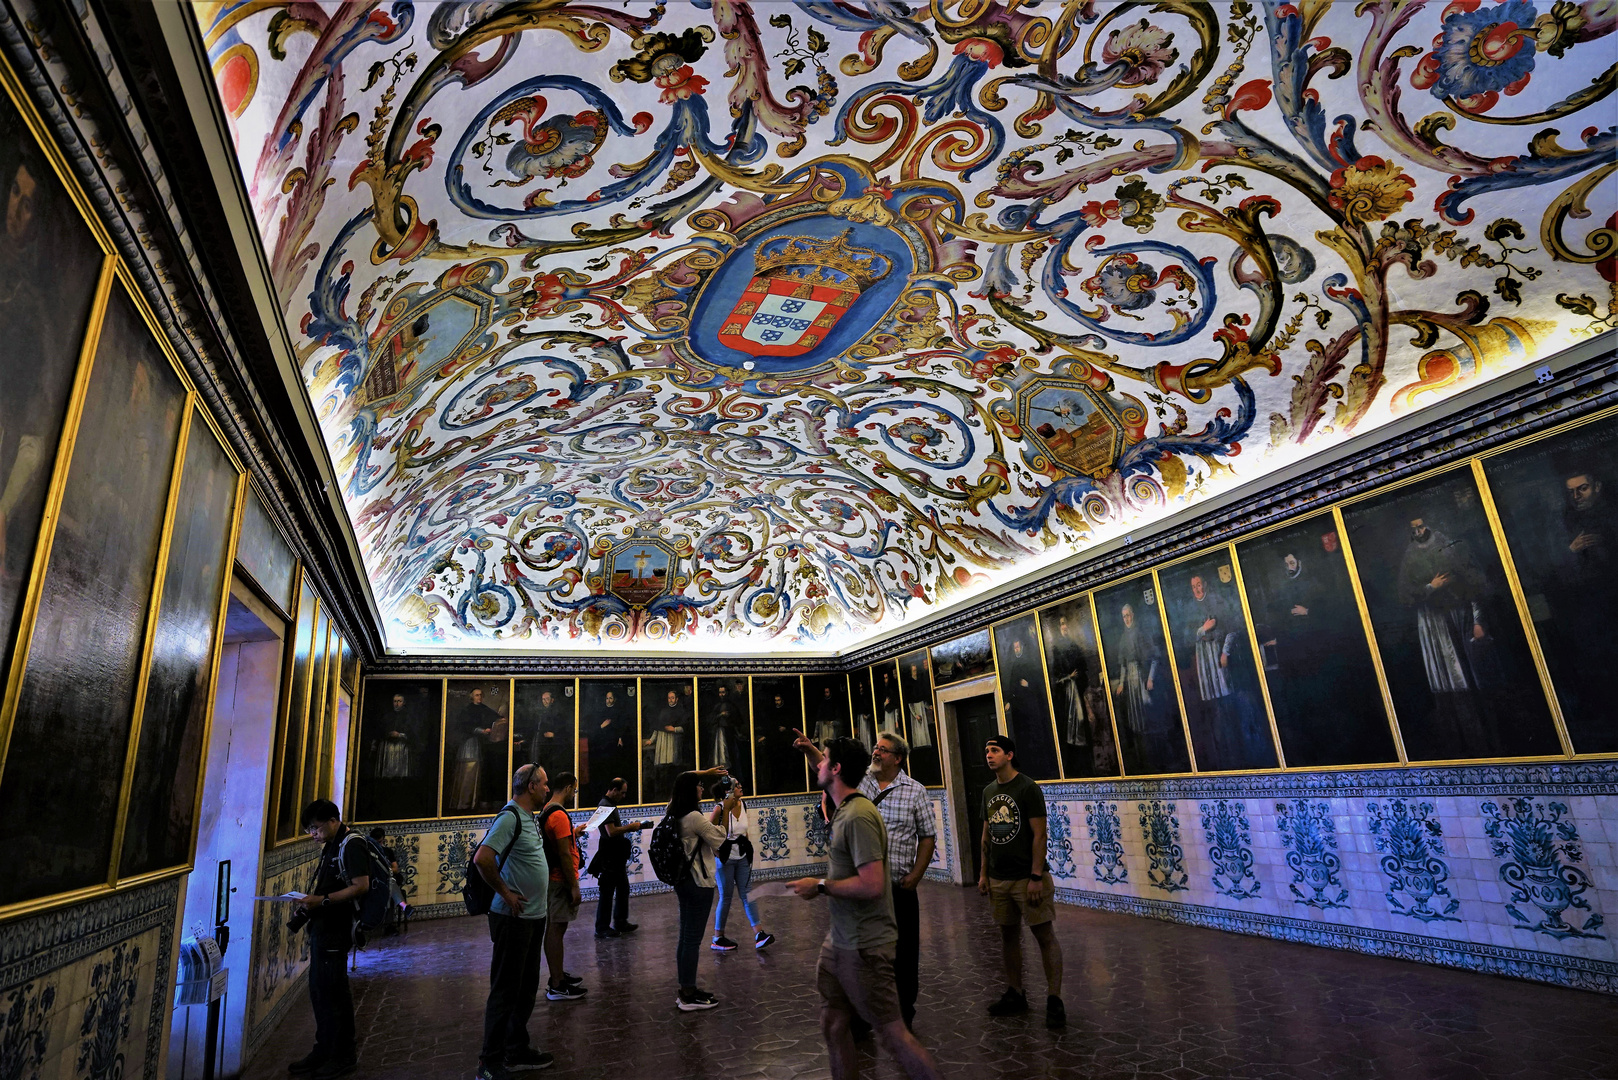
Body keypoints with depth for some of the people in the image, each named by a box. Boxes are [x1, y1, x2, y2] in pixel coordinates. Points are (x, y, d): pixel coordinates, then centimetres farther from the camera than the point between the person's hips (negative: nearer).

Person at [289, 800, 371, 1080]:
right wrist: (310, 900, 4)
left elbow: (361, 886, -23)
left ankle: (343, 1057, 12)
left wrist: (322, 900, -22)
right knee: (318, 991, 15)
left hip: (336, 929, -9)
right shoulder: (329, 846, 14)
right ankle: (324, 1050, 29)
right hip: (321, 928, 9)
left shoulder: (351, 844, -15)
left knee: (333, 992, -1)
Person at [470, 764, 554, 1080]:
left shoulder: (530, 817, 10)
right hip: (514, 918, -9)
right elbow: (482, 858, -30)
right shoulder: (510, 817, -20)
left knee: (526, 988, 18)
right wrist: (506, 894, -21)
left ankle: (517, 1051, 31)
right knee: (505, 992, 2)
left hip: (534, 916, 9)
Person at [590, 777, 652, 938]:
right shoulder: (605, 805, -18)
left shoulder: (611, 804, 16)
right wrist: (630, 827, -16)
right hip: (609, 856, -10)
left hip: (617, 856, 10)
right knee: (607, 892, -1)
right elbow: (611, 832, -25)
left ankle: (620, 923, 27)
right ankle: (602, 928, 9)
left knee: (623, 888, 16)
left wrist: (630, 827, 10)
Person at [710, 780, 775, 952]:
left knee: (747, 894, 1)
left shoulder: (743, 805, 4)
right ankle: (717, 939, 17)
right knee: (726, 897, 2)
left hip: (742, 857, 5)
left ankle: (758, 935, -2)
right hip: (725, 858, -5)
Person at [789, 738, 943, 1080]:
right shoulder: (843, 811, 8)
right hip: (839, 940, 9)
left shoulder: (857, 816, -23)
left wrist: (821, 886, -17)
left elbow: (871, 885, -27)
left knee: (892, 1033, 2)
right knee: (833, 1026, 15)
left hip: (864, 946, -9)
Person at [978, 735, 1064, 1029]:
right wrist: (984, 873, 11)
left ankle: (1054, 1000, 9)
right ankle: (1015, 995, 24)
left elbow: (1039, 835, -13)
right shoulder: (989, 791, 10)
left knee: (1045, 936, 0)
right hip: (999, 879, 6)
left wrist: (1036, 877, -17)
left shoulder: (1028, 788, -10)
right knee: (1008, 935, 12)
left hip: (1027, 878, -6)